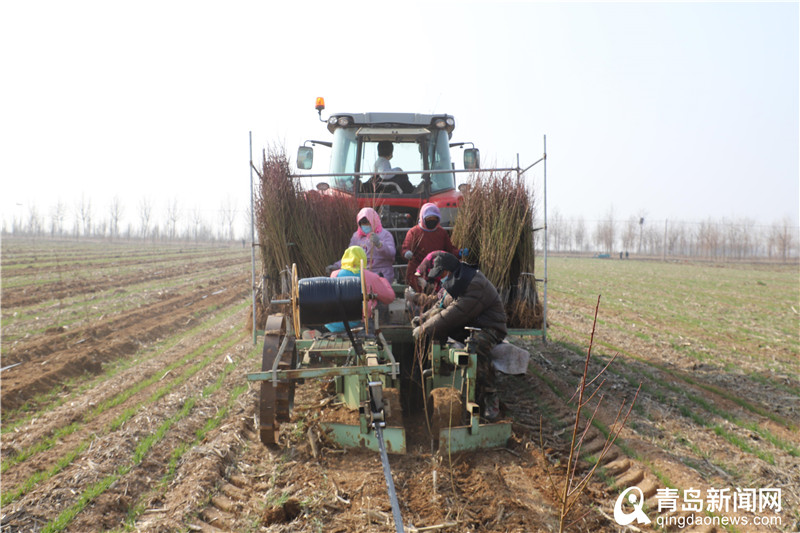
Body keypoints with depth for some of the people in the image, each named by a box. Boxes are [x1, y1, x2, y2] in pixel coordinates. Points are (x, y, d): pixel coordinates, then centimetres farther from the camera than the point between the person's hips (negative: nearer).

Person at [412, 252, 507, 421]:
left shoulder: (475, 286, -24)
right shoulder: (459, 282, 9)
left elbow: (454, 315, -28)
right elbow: (443, 305, 20)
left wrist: (424, 330, -23)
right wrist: (423, 318, 5)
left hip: (489, 327, -10)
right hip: (468, 325, 10)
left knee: (478, 343, -41)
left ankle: (491, 397, -30)